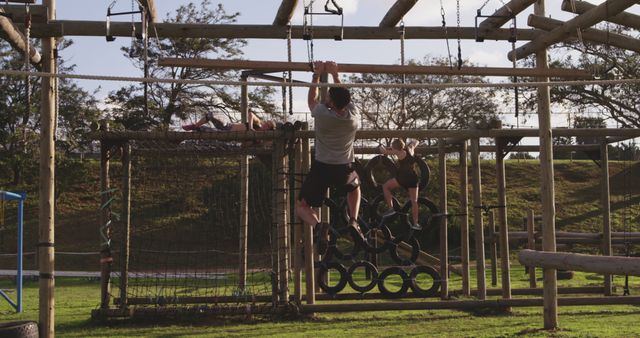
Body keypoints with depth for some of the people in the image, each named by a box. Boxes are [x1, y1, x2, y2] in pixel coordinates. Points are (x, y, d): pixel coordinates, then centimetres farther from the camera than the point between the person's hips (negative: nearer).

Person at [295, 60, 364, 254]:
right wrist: (335, 74, 19)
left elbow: (312, 99, 8)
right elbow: (343, 96, 14)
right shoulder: (352, 115, -6)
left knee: (302, 206, 9)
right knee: (354, 187, 38)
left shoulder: (322, 115, -14)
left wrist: (317, 74, 14)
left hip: (322, 169, -3)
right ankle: (353, 222, 16)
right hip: (345, 170, 3)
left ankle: (318, 226, -24)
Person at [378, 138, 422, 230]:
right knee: (414, 201, 10)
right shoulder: (410, 149, 13)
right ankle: (415, 223, 7)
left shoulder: (400, 153, -4)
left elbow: (384, 151, -3)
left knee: (385, 186, 14)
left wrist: (382, 147, 18)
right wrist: (407, 145, 35)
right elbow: (415, 142, 34)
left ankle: (391, 208, 5)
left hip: (403, 177, -6)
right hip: (413, 177, 6)